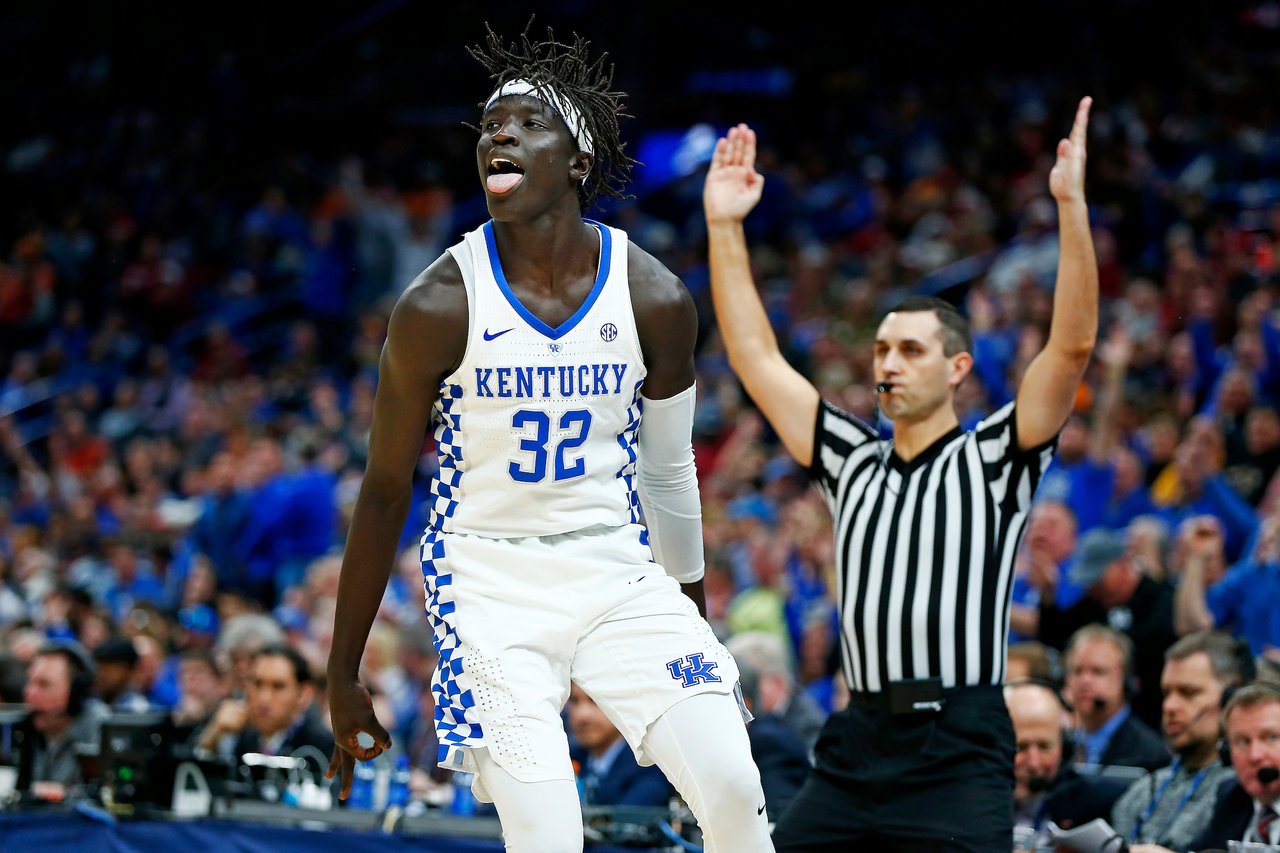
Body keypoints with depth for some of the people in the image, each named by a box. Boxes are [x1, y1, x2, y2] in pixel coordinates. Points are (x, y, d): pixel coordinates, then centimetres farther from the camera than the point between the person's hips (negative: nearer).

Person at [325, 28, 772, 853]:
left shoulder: (655, 299, -5)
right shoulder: (439, 307, -11)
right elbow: (384, 491, -3)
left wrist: (695, 622, 19)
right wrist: (344, 674, 1)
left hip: (616, 569, 3)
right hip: (490, 581, -3)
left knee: (732, 785, -12)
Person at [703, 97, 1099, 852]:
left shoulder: (992, 462, 3)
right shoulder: (855, 464, 17)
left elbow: (1073, 345, -8)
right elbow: (756, 357, 19)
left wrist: (1071, 204, -16)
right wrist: (725, 228, 14)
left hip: (958, 754, -5)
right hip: (858, 745, 5)